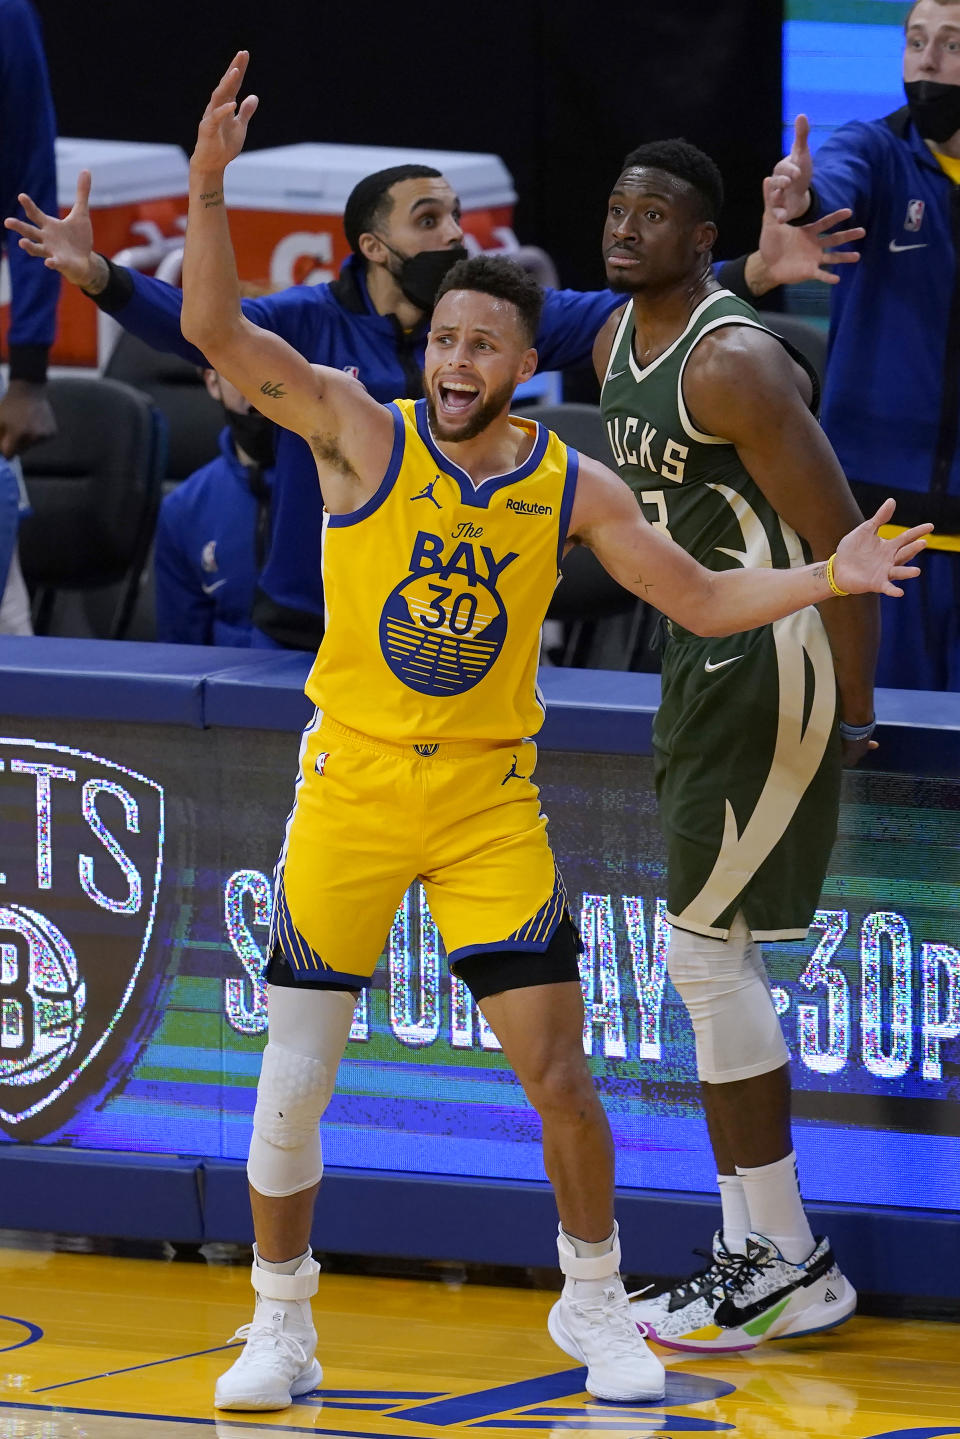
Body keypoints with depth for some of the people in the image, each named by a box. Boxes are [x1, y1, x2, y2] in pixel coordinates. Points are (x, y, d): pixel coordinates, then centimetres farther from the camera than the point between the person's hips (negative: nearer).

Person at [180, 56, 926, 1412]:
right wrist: (209, 186, -30)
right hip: (350, 790, -1)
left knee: (559, 1076, -2)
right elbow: (215, 330, -18)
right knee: (293, 1082, 0)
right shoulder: (360, 430, -7)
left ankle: (594, 1305, 19)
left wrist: (825, 579, -9)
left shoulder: (571, 484, 0)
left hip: (492, 802, 1)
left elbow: (701, 598, 6)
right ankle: (281, 1326, 16)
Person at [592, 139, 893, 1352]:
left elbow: (841, 542, -20)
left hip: (775, 670, -10)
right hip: (703, 663, 10)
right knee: (715, 956, 11)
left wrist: (854, 715, -17)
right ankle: (754, 1254, 17)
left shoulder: (734, 364, -20)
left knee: (703, 951, -8)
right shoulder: (616, 345, 9)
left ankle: (787, 1265, -1)